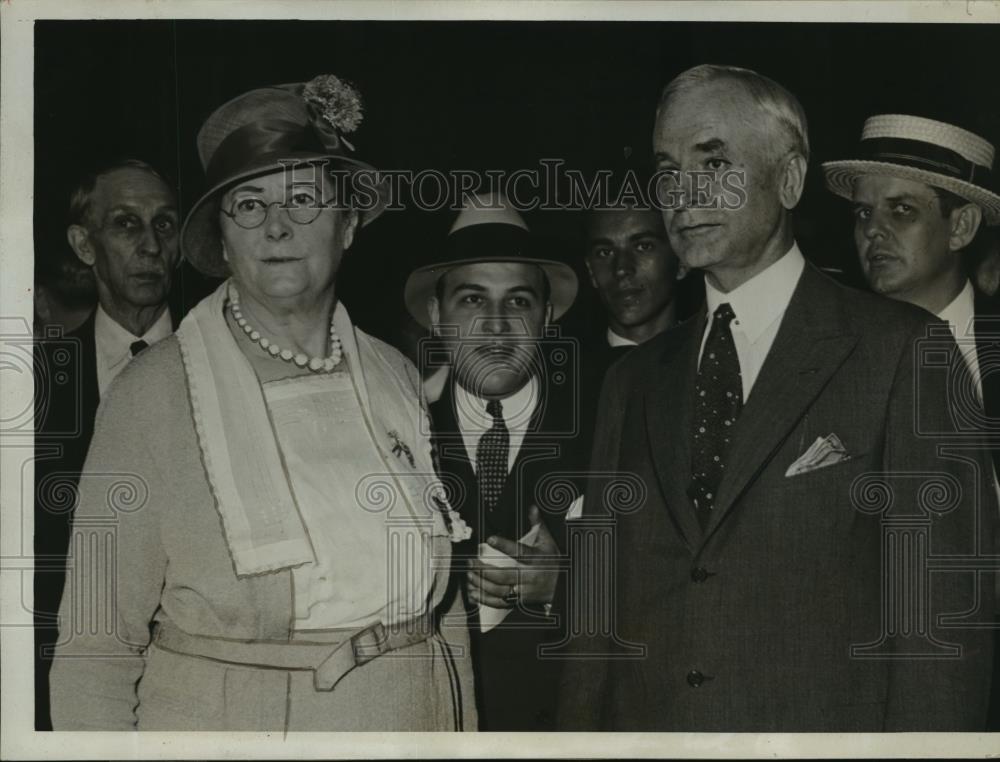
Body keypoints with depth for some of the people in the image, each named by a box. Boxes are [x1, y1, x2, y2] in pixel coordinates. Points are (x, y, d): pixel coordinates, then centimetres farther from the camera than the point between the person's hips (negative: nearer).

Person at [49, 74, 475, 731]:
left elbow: (444, 604, 9)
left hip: (413, 721, 4)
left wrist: (465, 734, 5)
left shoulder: (396, 377, 2)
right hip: (222, 726, -3)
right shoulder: (154, 391, -10)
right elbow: (98, 641, -9)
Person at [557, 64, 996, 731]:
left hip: (826, 724, -4)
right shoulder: (635, 382, 10)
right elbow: (600, 608, 9)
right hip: (643, 727, 5)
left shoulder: (902, 351, -6)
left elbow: (940, 608, -10)